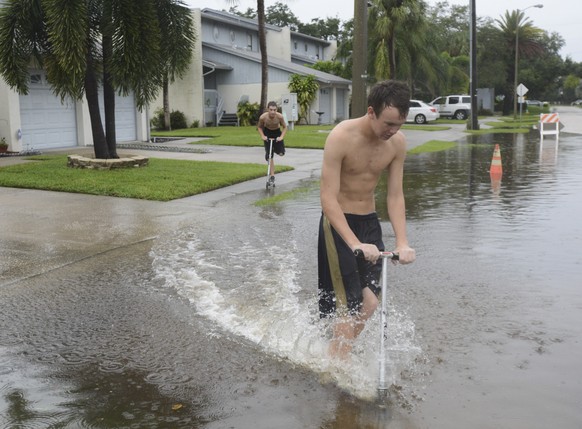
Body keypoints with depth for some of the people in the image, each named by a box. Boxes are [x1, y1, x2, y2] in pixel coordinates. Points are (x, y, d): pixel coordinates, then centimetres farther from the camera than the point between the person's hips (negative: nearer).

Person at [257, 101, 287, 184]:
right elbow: (259, 127, -7)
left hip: (277, 132, 1)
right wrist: (262, 136, -19)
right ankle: (272, 176, 3)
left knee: (281, 153, -13)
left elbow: (284, 127, -11)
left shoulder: (280, 116, -29)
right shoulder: (263, 117, -28)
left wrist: (281, 137, -22)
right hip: (267, 133, -1)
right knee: (269, 156, -4)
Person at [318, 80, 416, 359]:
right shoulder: (341, 137, -22)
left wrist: (402, 243, -16)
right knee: (349, 305, -8)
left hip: (370, 221, 6)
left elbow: (395, 196, -3)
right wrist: (355, 244, -35)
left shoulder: (397, 142, -6)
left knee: (369, 302, 4)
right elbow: (328, 199, -25)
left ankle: (337, 355, 23)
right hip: (338, 223, -5)